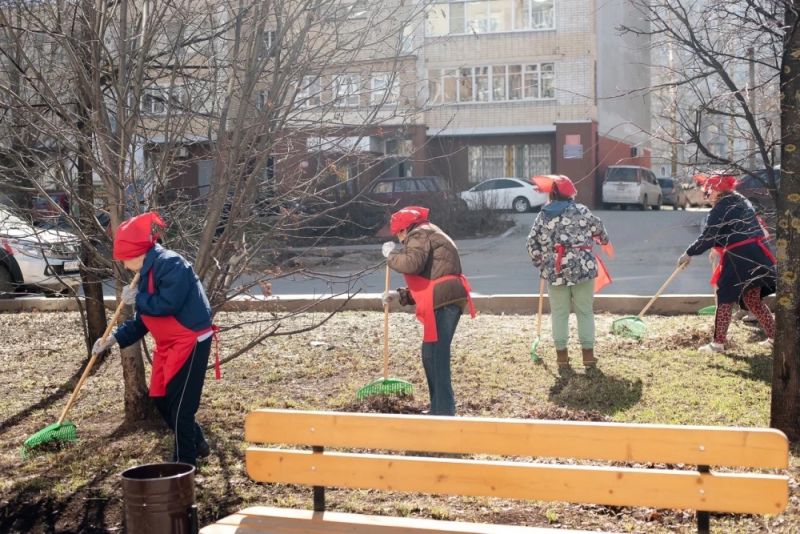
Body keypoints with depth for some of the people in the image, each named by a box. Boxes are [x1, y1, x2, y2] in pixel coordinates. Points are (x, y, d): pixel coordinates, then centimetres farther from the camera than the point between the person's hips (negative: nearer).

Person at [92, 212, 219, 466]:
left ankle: (184, 461, 6)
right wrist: (115, 338, 6)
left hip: (190, 342, -10)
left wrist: (137, 298, -13)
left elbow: (167, 304, -28)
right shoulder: (148, 272, 13)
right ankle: (197, 444, 30)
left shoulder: (171, 264, -17)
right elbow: (141, 321, 17)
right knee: (161, 400, 14)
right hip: (169, 345, 10)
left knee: (180, 405, -5)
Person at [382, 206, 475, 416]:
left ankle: (443, 411, -10)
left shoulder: (419, 234, 0)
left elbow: (412, 263, -20)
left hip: (443, 300, -10)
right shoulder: (431, 235, 31)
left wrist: (391, 255, -2)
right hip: (448, 299, 10)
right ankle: (439, 409, 20)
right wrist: (400, 295, 24)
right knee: (432, 354, 15)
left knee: (436, 355, -10)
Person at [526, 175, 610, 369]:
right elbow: (598, 228, 8)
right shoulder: (581, 211, -4)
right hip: (582, 268, -1)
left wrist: (540, 263, 17)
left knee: (559, 313, 9)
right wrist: (604, 240, 30)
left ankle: (561, 354, 10)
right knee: (585, 311, 9)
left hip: (554, 271, 1)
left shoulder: (543, 215, 3)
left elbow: (533, 243, 4)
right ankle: (588, 353, 11)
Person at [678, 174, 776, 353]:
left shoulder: (720, 209, -8)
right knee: (753, 300, 17)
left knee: (725, 299, 1)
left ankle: (718, 343, 2)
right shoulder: (742, 202, 17)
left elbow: (707, 237, -8)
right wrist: (721, 246, 31)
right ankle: (774, 336, 17)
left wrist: (688, 254, 3)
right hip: (757, 254, 8)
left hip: (739, 258, -8)